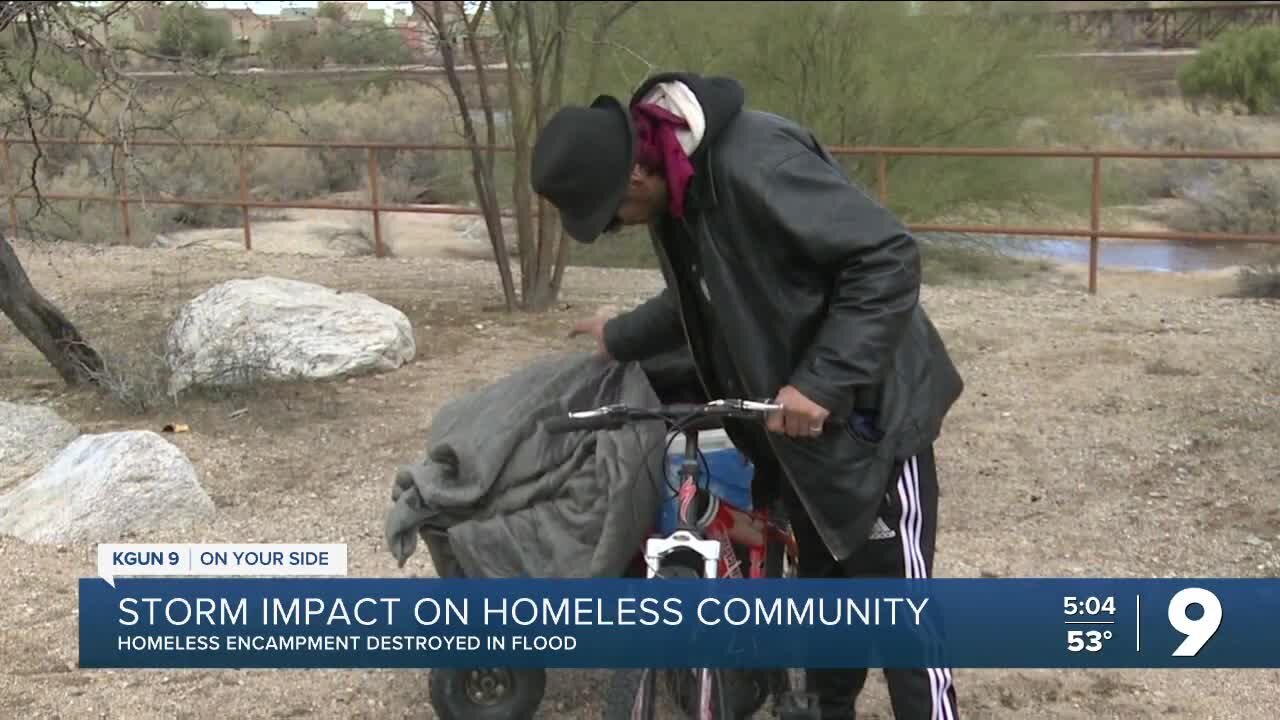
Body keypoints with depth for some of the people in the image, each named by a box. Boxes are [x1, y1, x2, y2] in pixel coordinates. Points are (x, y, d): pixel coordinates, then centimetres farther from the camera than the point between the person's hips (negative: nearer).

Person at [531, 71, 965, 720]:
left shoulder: (756, 165, -30)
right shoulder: (677, 185, 0)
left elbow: (888, 258, -29)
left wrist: (821, 381, -31)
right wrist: (620, 338, 21)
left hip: (868, 412, -8)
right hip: (797, 419, 9)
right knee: (820, 582, 21)